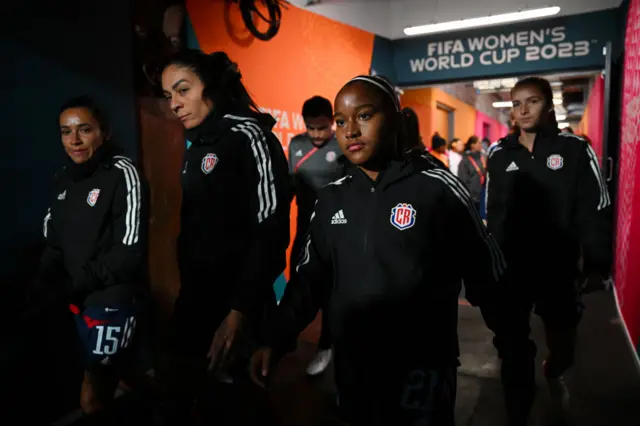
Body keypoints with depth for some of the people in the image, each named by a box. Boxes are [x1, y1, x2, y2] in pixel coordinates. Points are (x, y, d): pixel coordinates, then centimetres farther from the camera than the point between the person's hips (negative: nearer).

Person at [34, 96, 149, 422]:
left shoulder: (122, 174, -14)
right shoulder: (62, 180, 8)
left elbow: (130, 251, -20)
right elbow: (53, 242, 13)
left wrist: (73, 285, -16)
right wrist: (46, 286, -5)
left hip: (114, 300, -7)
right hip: (78, 301, 7)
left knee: (91, 400, -4)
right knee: (115, 377, 23)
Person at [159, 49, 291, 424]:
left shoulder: (248, 137, -13)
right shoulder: (196, 146, 11)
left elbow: (271, 231, -20)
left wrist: (240, 310, -22)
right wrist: (187, 289, 13)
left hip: (236, 300, -8)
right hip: (195, 297, 8)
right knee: (181, 392, 18)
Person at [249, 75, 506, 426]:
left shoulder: (437, 187, -13)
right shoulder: (332, 198, 1)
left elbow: (486, 273, -5)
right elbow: (311, 276, 6)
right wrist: (277, 340, 1)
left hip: (422, 365, -4)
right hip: (352, 366, 5)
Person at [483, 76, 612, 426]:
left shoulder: (574, 150, -4)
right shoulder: (499, 155, 3)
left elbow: (596, 211, -4)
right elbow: (493, 214, 7)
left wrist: (596, 264, -9)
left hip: (559, 269, -1)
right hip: (510, 270, 1)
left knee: (563, 345, 16)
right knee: (512, 348, 7)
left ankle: (553, 374, 52)